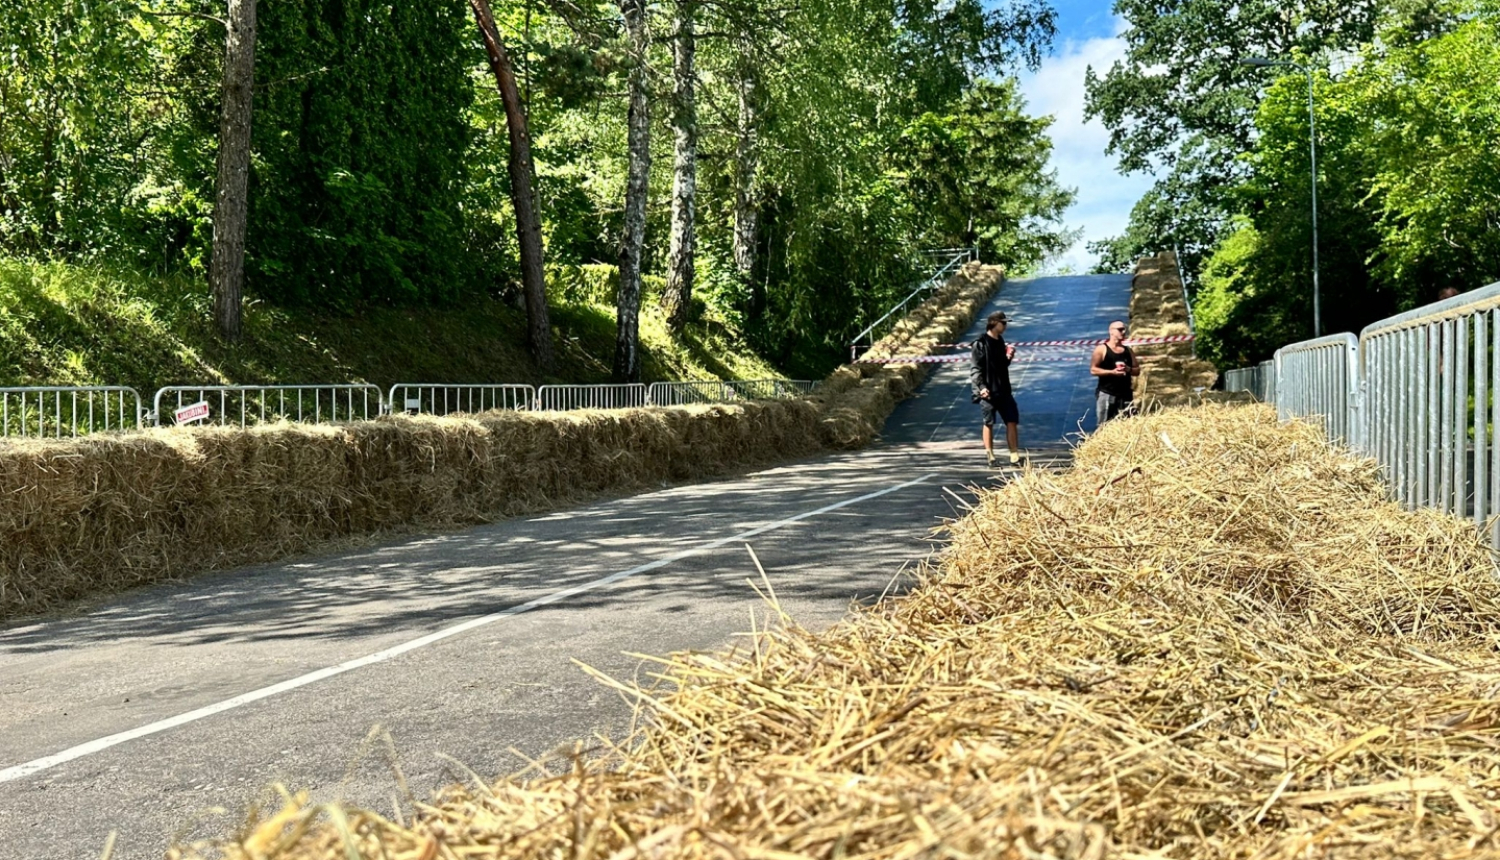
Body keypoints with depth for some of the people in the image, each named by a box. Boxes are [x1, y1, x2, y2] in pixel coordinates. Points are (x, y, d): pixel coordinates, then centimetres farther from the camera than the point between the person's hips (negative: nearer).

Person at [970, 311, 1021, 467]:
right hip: (987, 391, -6)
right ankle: (990, 456, 13)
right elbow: (974, 368, -15)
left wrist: (1009, 357, 0)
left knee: (1012, 421, 3)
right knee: (989, 424, 3)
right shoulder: (980, 344, -11)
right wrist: (981, 387, -24)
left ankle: (1014, 456, 8)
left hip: (1003, 390, 7)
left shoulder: (1000, 341, 11)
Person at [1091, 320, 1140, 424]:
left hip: (1125, 394, 5)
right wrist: (1112, 372, -18)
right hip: (1106, 394, -5)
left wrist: (1129, 369, -8)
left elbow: (1137, 371, 15)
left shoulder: (1128, 350, 13)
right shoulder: (1102, 349, -3)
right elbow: (1093, 369, -9)